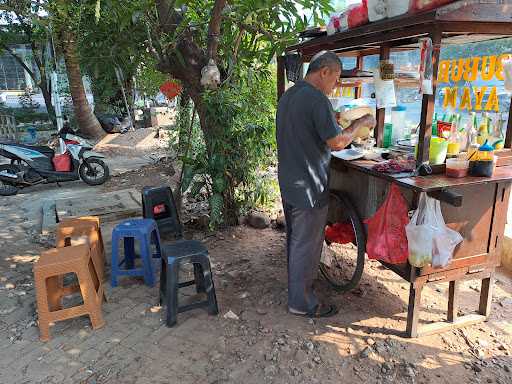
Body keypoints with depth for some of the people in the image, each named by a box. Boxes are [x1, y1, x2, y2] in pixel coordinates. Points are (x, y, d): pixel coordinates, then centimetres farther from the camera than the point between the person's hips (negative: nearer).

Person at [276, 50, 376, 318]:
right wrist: (361, 124, -3)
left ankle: (296, 285, 38)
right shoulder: (317, 98, -18)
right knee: (307, 244, 3)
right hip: (309, 185, -9)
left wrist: (348, 132, 17)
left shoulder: (287, 95, 11)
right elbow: (338, 142, -19)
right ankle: (301, 302, 16)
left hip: (288, 182, 9)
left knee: (295, 238, 21)